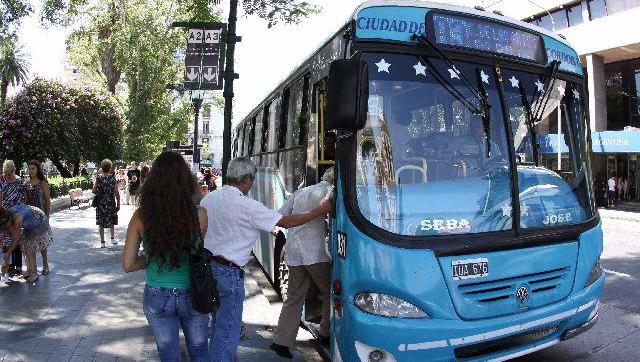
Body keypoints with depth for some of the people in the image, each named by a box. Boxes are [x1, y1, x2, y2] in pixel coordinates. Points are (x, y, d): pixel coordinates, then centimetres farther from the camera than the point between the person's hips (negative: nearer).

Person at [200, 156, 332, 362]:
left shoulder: (208, 198, 4)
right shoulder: (248, 206, -18)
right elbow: (286, 222, -14)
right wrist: (321, 209, -5)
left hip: (206, 266, 9)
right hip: (228, 272, -8)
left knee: (218, 324, 25)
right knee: (227, 331, 4)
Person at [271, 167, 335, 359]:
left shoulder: (300, 192, 18)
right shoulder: (330, 191, -2)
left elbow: (281, 215, 18)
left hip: (293, 252, 6)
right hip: (315, 252, -6)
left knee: (294, 298, 14)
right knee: (330, 293, 13)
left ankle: (282, 341, 11)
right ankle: (326, 335, 21)